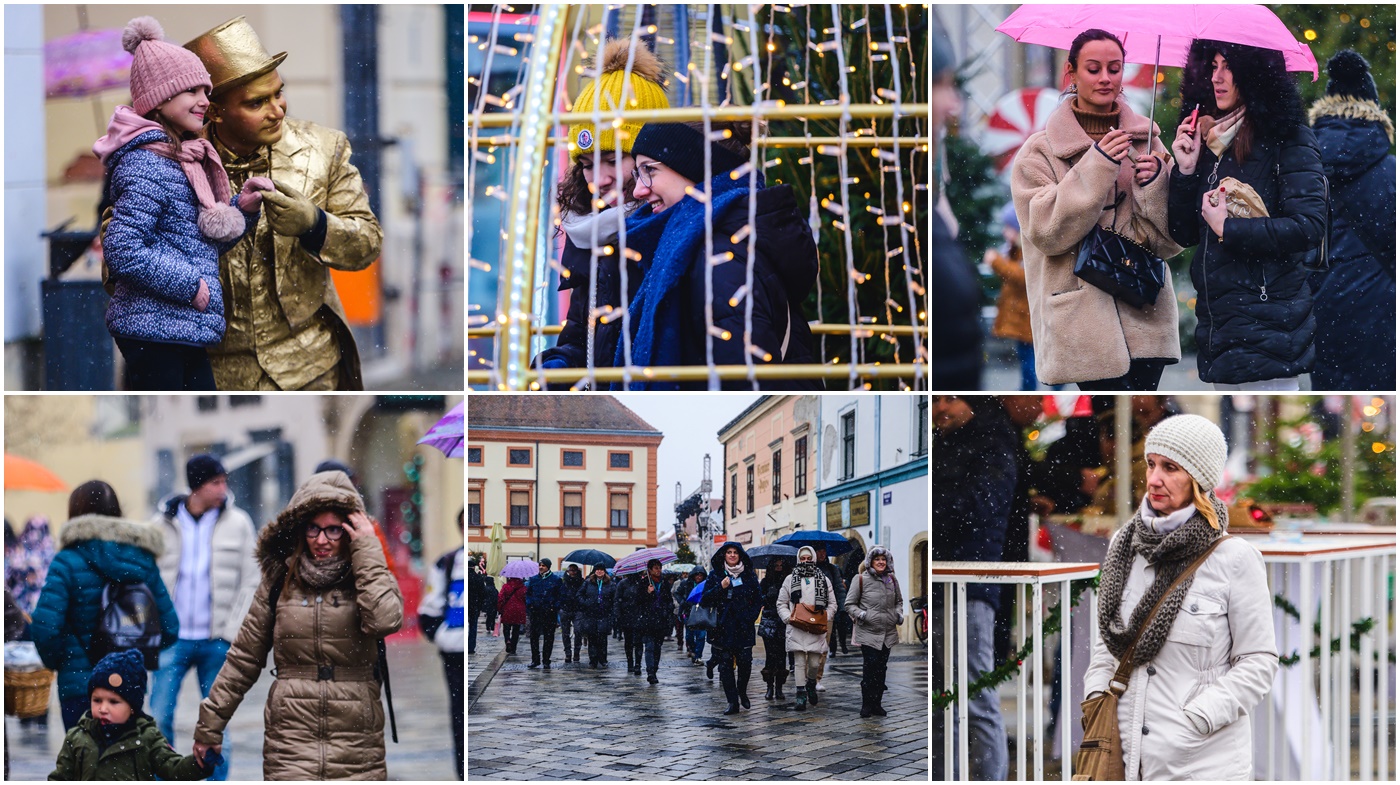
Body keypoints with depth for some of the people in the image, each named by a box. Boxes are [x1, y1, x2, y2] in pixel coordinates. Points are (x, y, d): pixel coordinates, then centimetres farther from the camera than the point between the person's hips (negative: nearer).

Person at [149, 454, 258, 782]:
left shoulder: (238, 523, 2)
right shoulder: (162, 524, 2)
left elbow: (251, 582, 3)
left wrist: (231, 633, -4)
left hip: (217, 642, 0)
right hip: (174, 640, 0)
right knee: (160, 718, -6)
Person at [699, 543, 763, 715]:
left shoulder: (749, 575, 9)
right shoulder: (715, 576, 7)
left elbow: (758, 599, 14)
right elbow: (705, 600, 2)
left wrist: (751, 616, -2)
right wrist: (720, 587, -12)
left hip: (744, 627, 0)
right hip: (723, 627, 0)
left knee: (745, 663, -5)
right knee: (725, 665, -3)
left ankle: (742, 692, 22)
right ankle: (732, 702, 1)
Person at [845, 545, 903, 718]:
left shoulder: (892, 580, 8)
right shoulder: (861, 579, -7)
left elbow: (899, 600, 24)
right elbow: (849, 604, -2)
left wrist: (899, 613, 6)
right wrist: (861, 615, -18)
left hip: (888, 633, 5)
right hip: (868, 632, -5)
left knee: (881, 668, 10)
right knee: (870, 668, -9)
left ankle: (877, 704, 19)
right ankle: (866, 704, 1)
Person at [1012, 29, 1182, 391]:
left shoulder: (1146, 141, 11)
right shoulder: (1040, 151, 3)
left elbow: (1168, 241, 8)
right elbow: (1045, 232, -10)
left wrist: (1155, 182, -11)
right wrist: (1098, 166, -16)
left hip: (1143, 316, 4)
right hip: (1083, 318, -4)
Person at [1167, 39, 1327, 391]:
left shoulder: (1288, 138, -6)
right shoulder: (1210, 140, 14)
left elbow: (1309, 226, -17)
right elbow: (1184, 235, 13)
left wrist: (1227, 228, -13)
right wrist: (1186, 171, -1)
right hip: (1216, 319, 7)